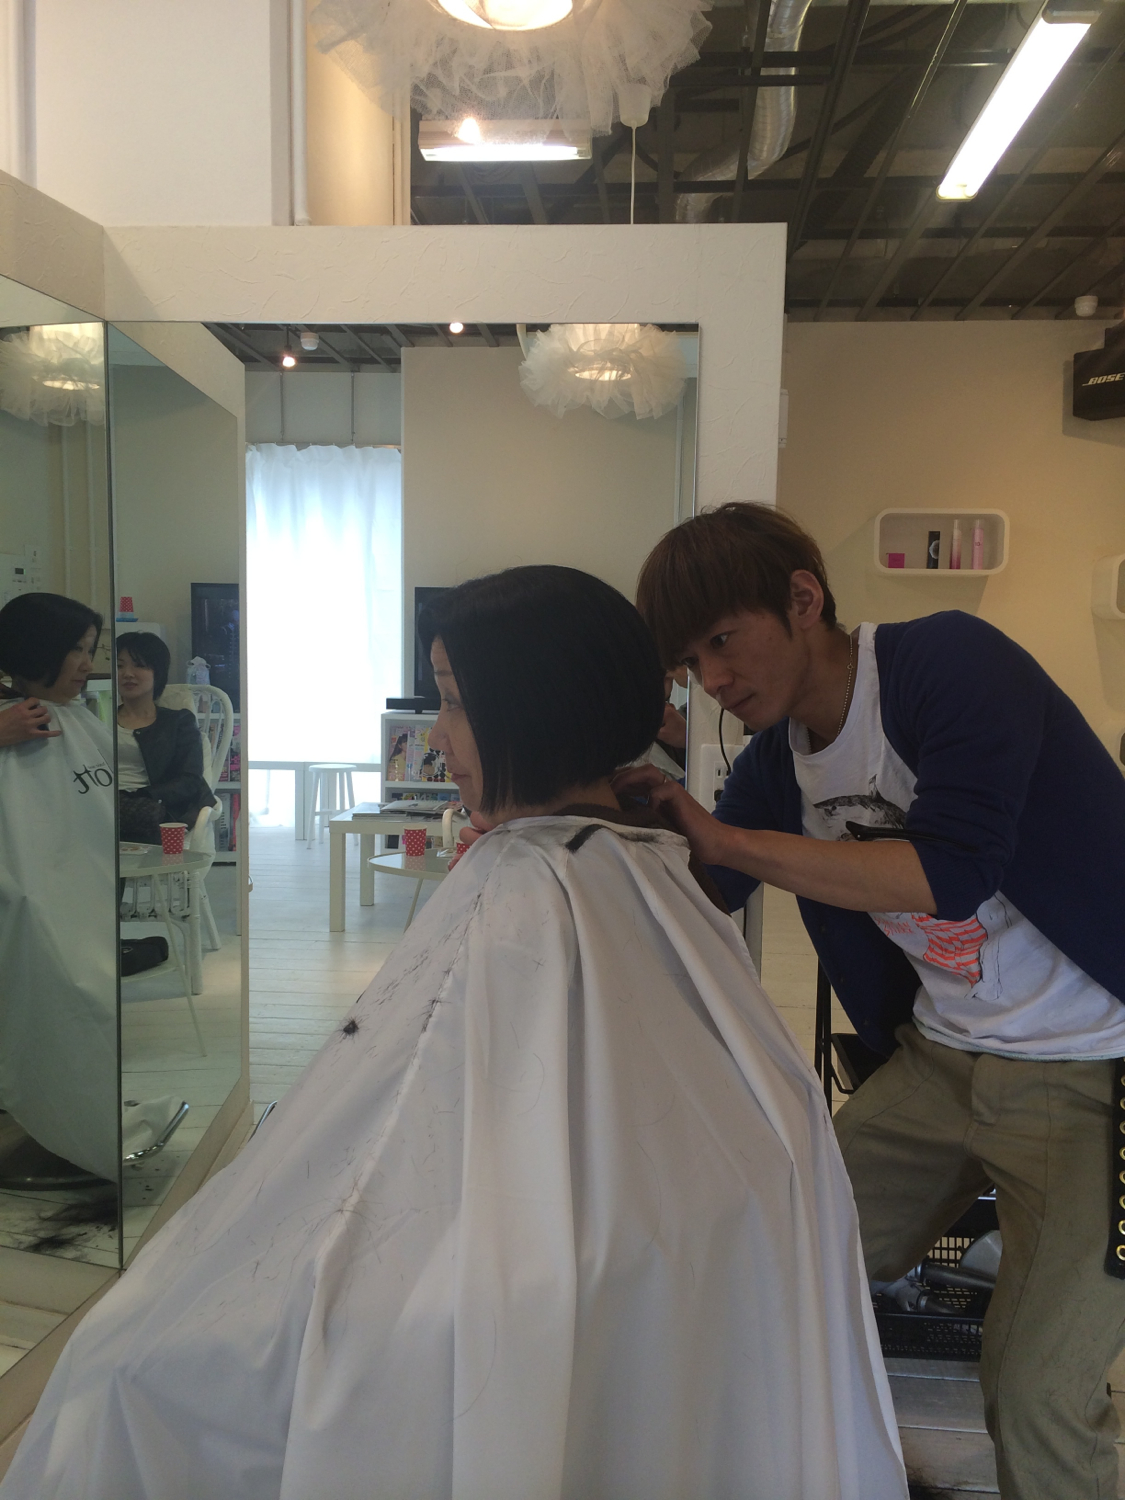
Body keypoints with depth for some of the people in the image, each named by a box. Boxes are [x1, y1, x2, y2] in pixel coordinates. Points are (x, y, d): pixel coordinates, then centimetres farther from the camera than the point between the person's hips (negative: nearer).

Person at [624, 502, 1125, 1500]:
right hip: (943, 1060, 7)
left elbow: (949, 873, -29)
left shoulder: (949, 661, -19)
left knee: (1037, 1393, -8)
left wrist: (720, 836, -28)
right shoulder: (779, 759, 1)